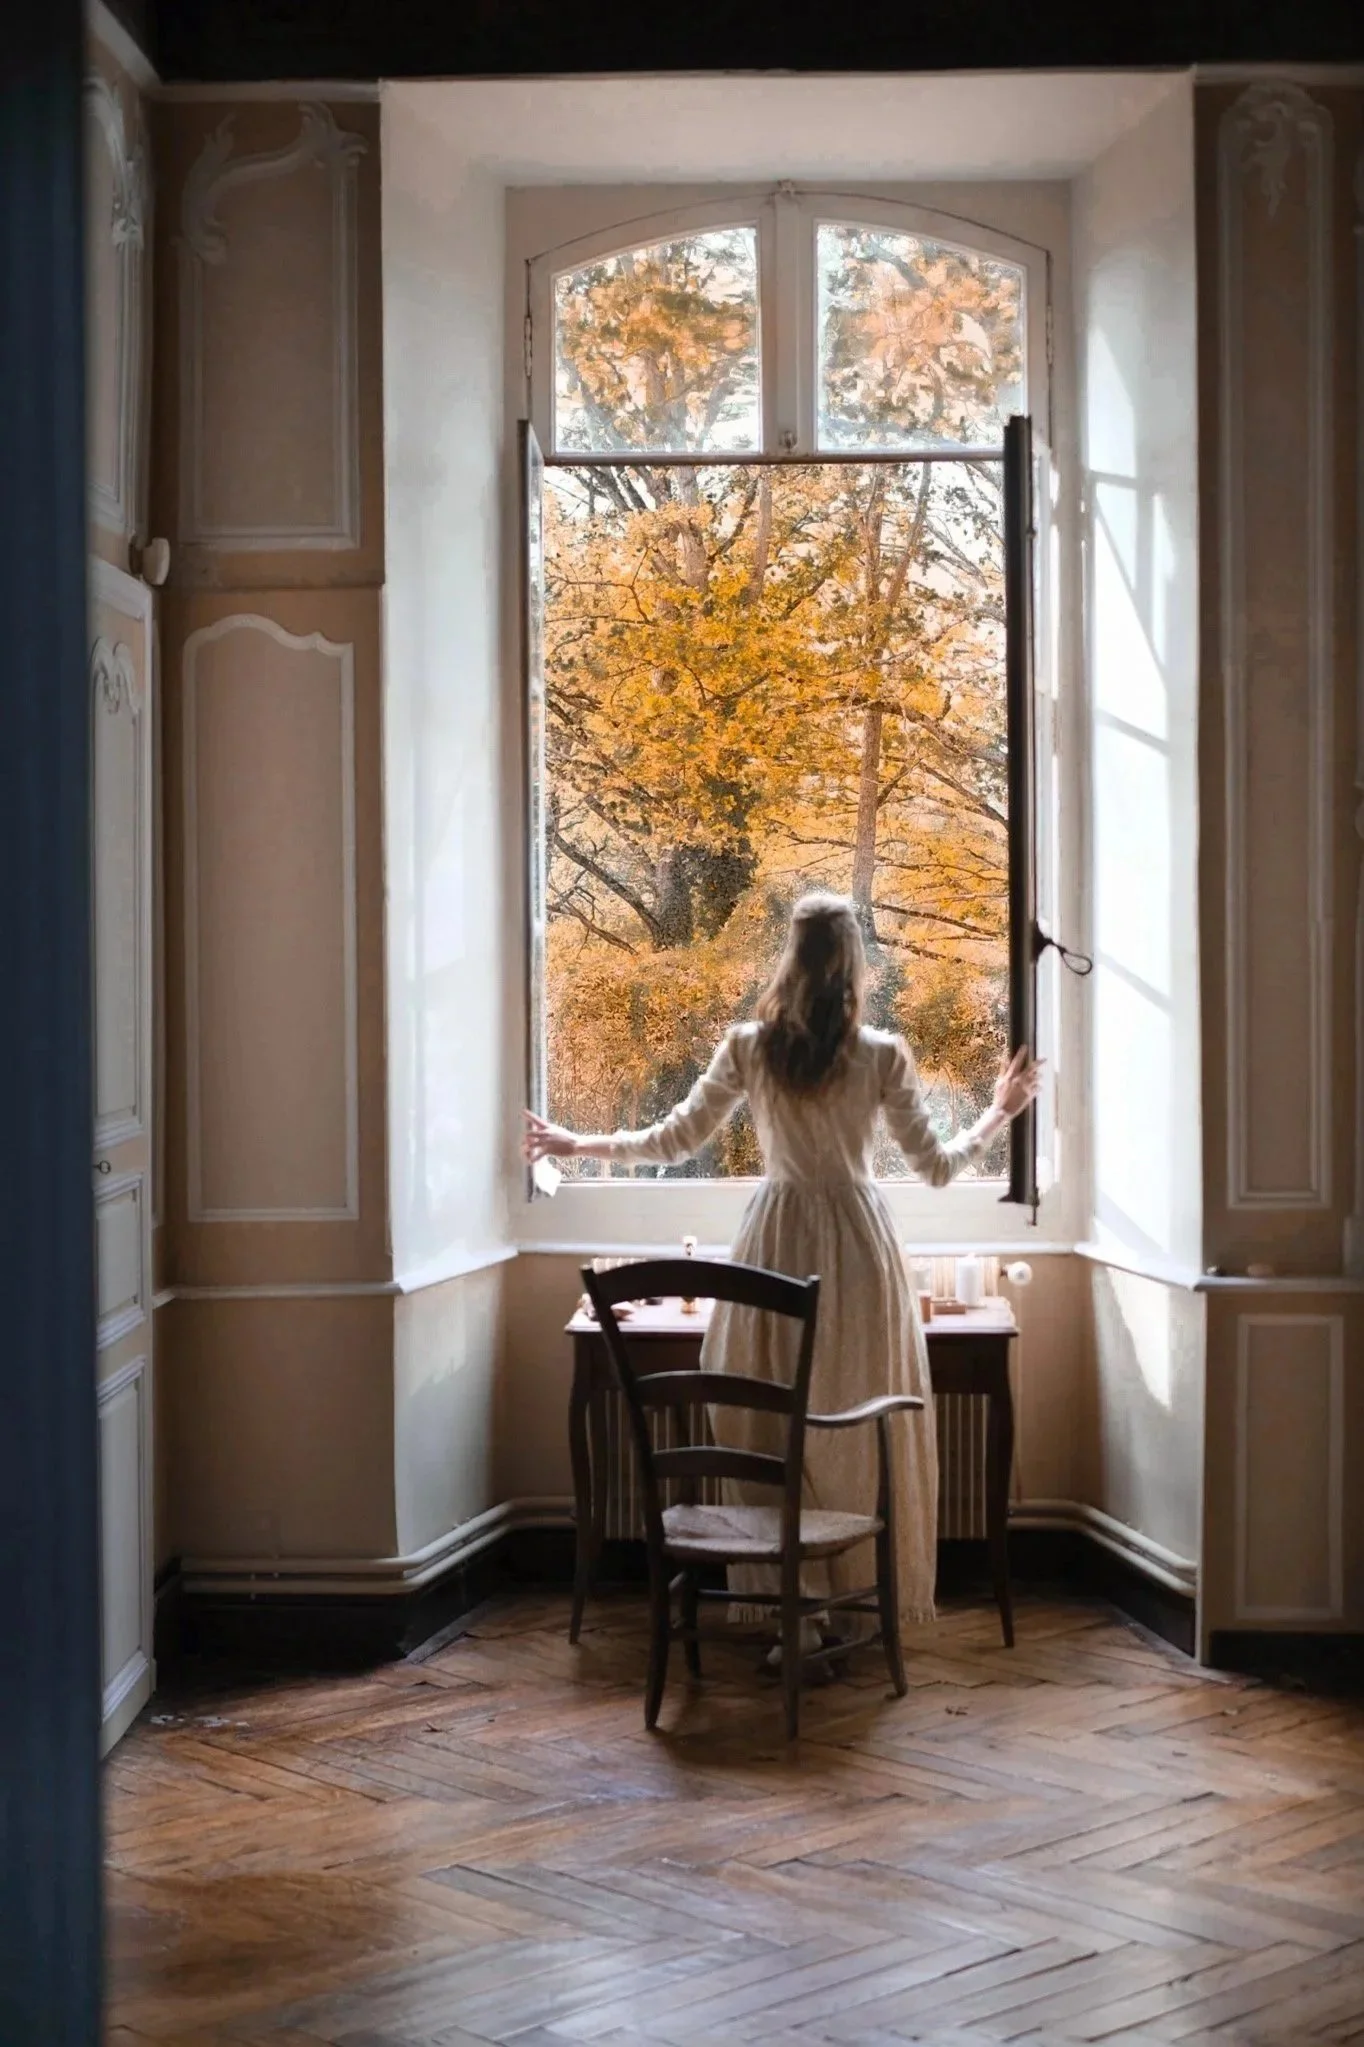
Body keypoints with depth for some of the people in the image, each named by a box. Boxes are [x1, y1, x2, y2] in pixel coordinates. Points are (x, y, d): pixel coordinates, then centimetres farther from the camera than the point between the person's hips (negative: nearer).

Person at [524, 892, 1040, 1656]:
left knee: (776, 1429, 8)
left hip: (779, 1239, 1)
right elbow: (937, 1167, -2)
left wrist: (577, 1144, 18)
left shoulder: (749, 1047, -3)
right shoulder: (884, 1054, -7)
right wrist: (1004, 1109, 14)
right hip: (859, 1246, -1)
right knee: (860, 1431, 8)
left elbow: (674, 1141, 3)